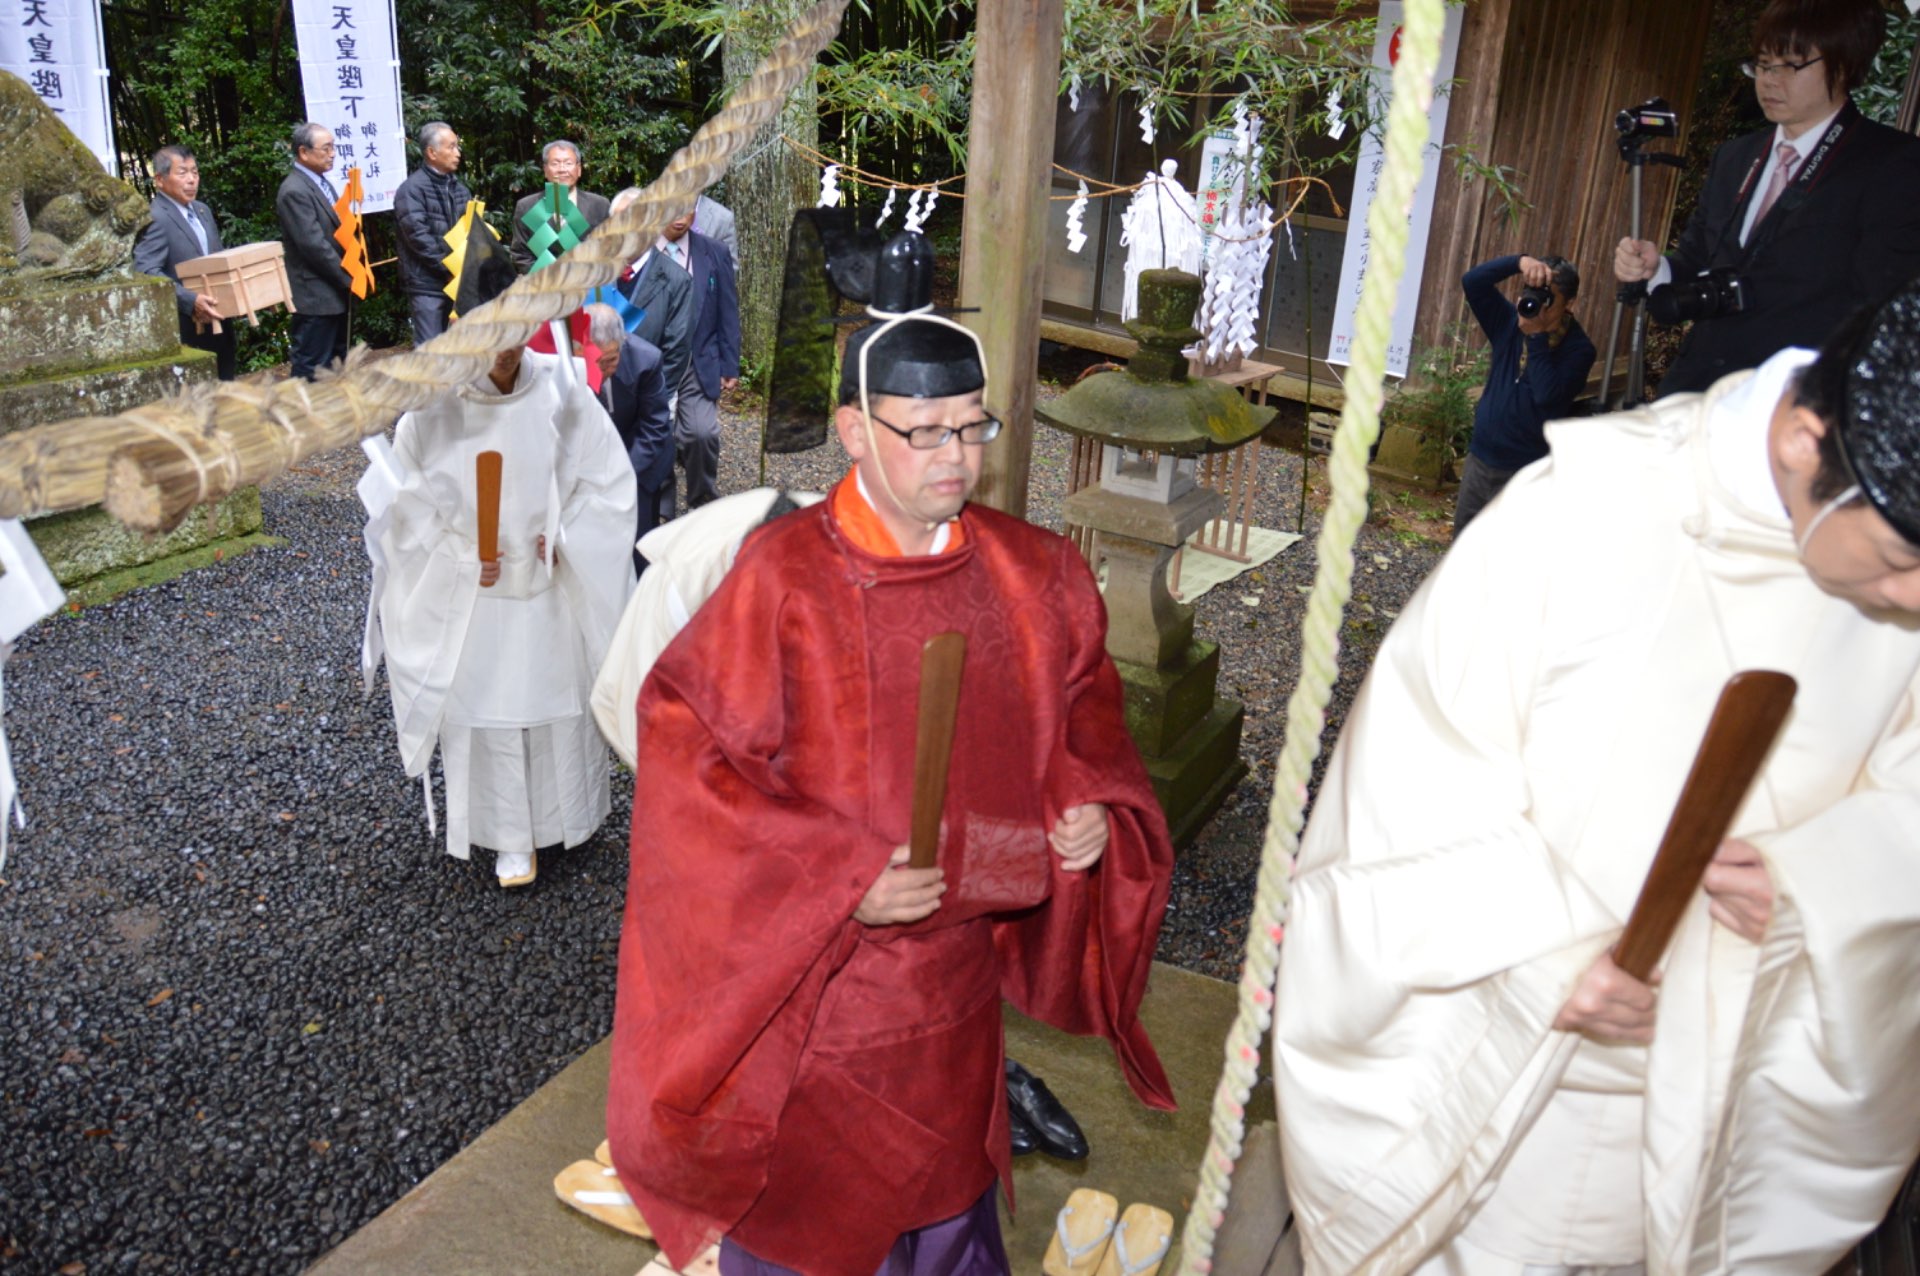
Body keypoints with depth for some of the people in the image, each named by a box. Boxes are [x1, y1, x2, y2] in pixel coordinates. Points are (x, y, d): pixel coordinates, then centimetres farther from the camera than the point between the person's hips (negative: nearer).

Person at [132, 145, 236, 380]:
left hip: (218, 324, 8)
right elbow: (146, 272, -22)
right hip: (187, 332, -8)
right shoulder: (155, 219, -13)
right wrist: (190, 301, -32)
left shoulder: (202, 210, 15)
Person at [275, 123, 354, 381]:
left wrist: (352, 275, 7)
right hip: (315, 296, -10)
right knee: (312, 371, -4)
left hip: (335, 293, 10)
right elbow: (314, 245, -20)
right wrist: (348, 279, -14)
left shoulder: (321, 183, 14)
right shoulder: (295, 191, -15)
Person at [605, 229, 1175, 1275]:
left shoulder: (1031, 576, -5)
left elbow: (1082, 709, 10)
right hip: (811, 979, -4)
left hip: (960, 972, 4)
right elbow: (690, 755, -19)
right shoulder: (783, 577, -20)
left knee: (947, 1192, 26)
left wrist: (1091, 804, -9)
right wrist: (838, 878, -25)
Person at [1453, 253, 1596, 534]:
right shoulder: (1510, 322, 2)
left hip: (1527, 472, -5)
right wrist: (1519, 263, -24)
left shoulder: (1578, 349, -11)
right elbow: (1472, 281, -9)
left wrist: (1538, 337, -24)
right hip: (1480, 459, 5)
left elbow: (1546, 394, -26)